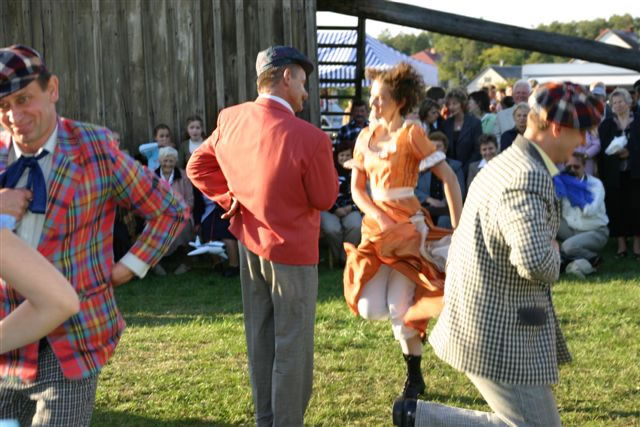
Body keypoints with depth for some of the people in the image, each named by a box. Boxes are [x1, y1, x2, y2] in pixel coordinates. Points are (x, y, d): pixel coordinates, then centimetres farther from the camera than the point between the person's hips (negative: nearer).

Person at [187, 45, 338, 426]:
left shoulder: (230, 120, -5)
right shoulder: (309, 138, -25)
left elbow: (198, 167, 8)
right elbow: (325, 199, -12)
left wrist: (230, 198, 8)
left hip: (250, 244, 7)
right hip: (292, 249, -7)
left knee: (260, 341, 18)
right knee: (293, 347, 5)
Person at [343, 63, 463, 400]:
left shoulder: (411, 133, -10)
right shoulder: (366, 136, 7)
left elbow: (448, 177, -13)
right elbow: (356, 188, 7)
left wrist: (458, 227, -18)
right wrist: (379, 218, -10)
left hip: (409, 224, -5)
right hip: (375, 225, 5)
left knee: (399, 308, -8)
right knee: (371, 310, -7)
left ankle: (414, 378, 12)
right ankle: (407, 304, 28)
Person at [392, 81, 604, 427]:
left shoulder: (503, 165, 12)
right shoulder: (529, 178, -20)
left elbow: (460, 241, 21)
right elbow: (536, 263, -33)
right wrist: (554, 254, -11)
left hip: (480, 320, 10)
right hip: (500, 332, -10)